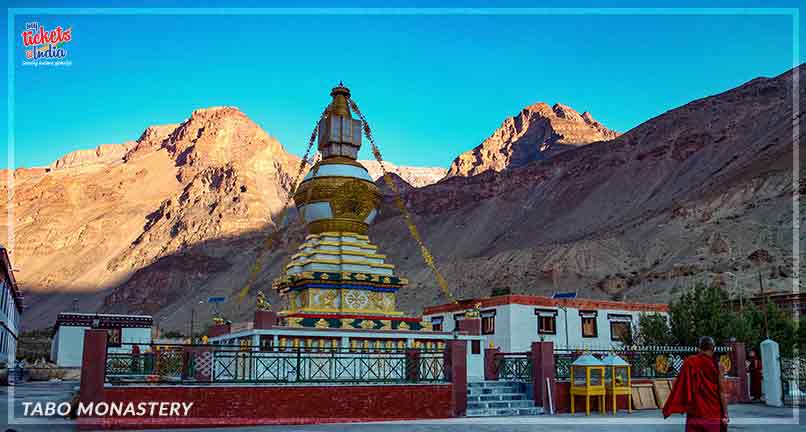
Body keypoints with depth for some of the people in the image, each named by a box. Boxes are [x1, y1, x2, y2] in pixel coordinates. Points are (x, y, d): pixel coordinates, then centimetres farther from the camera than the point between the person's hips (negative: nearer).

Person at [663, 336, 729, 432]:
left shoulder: (689, 363, 0)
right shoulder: (715, 365, -5)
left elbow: (679, 387, 1)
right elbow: (721, 391, -6)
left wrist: (668, 408, 8)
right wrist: (725, 415, -3)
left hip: (693, 414, 2)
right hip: (713, 413, -2)